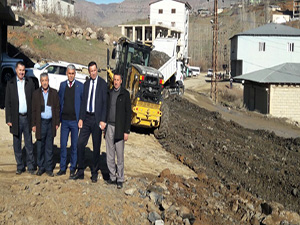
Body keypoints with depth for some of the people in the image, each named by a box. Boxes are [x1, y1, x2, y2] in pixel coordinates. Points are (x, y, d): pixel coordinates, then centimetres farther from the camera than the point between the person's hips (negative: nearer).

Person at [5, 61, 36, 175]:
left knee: (29, 143, 4)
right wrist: (8, 119, -3)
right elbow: (7, 103, 3)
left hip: (27, 117, 0)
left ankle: (30, 166, 12)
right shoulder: (10, 84, 3)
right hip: (16, 118, 0)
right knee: (17, 144, 7)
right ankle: (20, 166, 17)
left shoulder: (30, 82, 4)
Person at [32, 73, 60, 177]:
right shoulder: (36, 93, 4)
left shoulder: (54, 93, 5)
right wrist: (34, 124, 0)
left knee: (49, 147, 5)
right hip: (40, 122, 0)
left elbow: (57, 108, 6)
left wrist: (57, 123, 1)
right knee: (40, 147, 4)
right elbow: (33, 110, 4)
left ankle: (49, 168, 13)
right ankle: (41, 167, 16)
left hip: (51, 122, 0)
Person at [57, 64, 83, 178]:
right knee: (63, 144, 6)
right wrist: (59, 117, 8)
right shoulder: (62, 85, 8)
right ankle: (62, 168, 17)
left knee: (74, 145, 5)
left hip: (75, 120, -3)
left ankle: (73, 168, 16)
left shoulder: (80, 86, -3)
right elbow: (59, 101, 14)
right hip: (64, 120, 3)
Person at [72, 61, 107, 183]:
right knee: (80, 143, 1)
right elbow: (83, 102, 13)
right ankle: (80, 171, 12)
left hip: (97, 119, -4)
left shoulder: (103, 83, -4)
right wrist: (81, 118, 5)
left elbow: (105, 103, -7)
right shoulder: (86, 84, 12)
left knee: (96, 146, 4)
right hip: (86, 118, 4)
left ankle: (94, 173, 15)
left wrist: (103, 120, -13)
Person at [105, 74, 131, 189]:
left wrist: (126, 131, -9)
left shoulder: (125, 94, -4)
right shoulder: (109, 93, 11)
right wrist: (104, 127, 12)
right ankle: (112, 177, 15)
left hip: (119, 128, -4)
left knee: (120, 154, -1)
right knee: (109, 154, 6)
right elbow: (106, 109, 15)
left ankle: (120, 179, 7)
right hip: (109, 126, 4)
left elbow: (128, 113, -5)